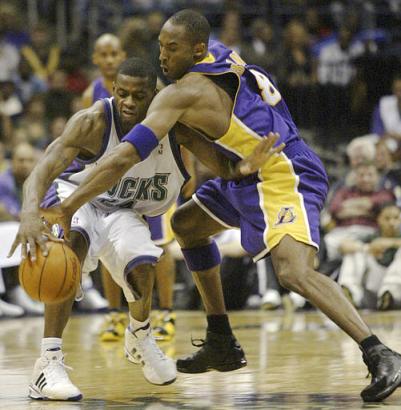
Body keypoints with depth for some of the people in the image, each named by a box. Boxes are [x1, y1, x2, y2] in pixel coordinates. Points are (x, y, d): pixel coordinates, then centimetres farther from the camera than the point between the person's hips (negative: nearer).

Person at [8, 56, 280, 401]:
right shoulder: (92, 122, -31)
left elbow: (223, 166, -18)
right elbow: (43, 170, -40)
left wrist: (248, 165, -43)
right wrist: (30, 213, -61)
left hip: (123, 210, 3)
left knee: (142, 269, -22)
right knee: (73, 245, -35)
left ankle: (140, 337, 17)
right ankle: (49, 363, -34)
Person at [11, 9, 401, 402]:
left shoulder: (182, 94, -21)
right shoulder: (221, 55, 4)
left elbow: (124, 157, -27)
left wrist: (66, 208, -26)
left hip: (283, 177, -11)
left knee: (294, 272, -29)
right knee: (186, 224, 20)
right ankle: (222, 344, 24)